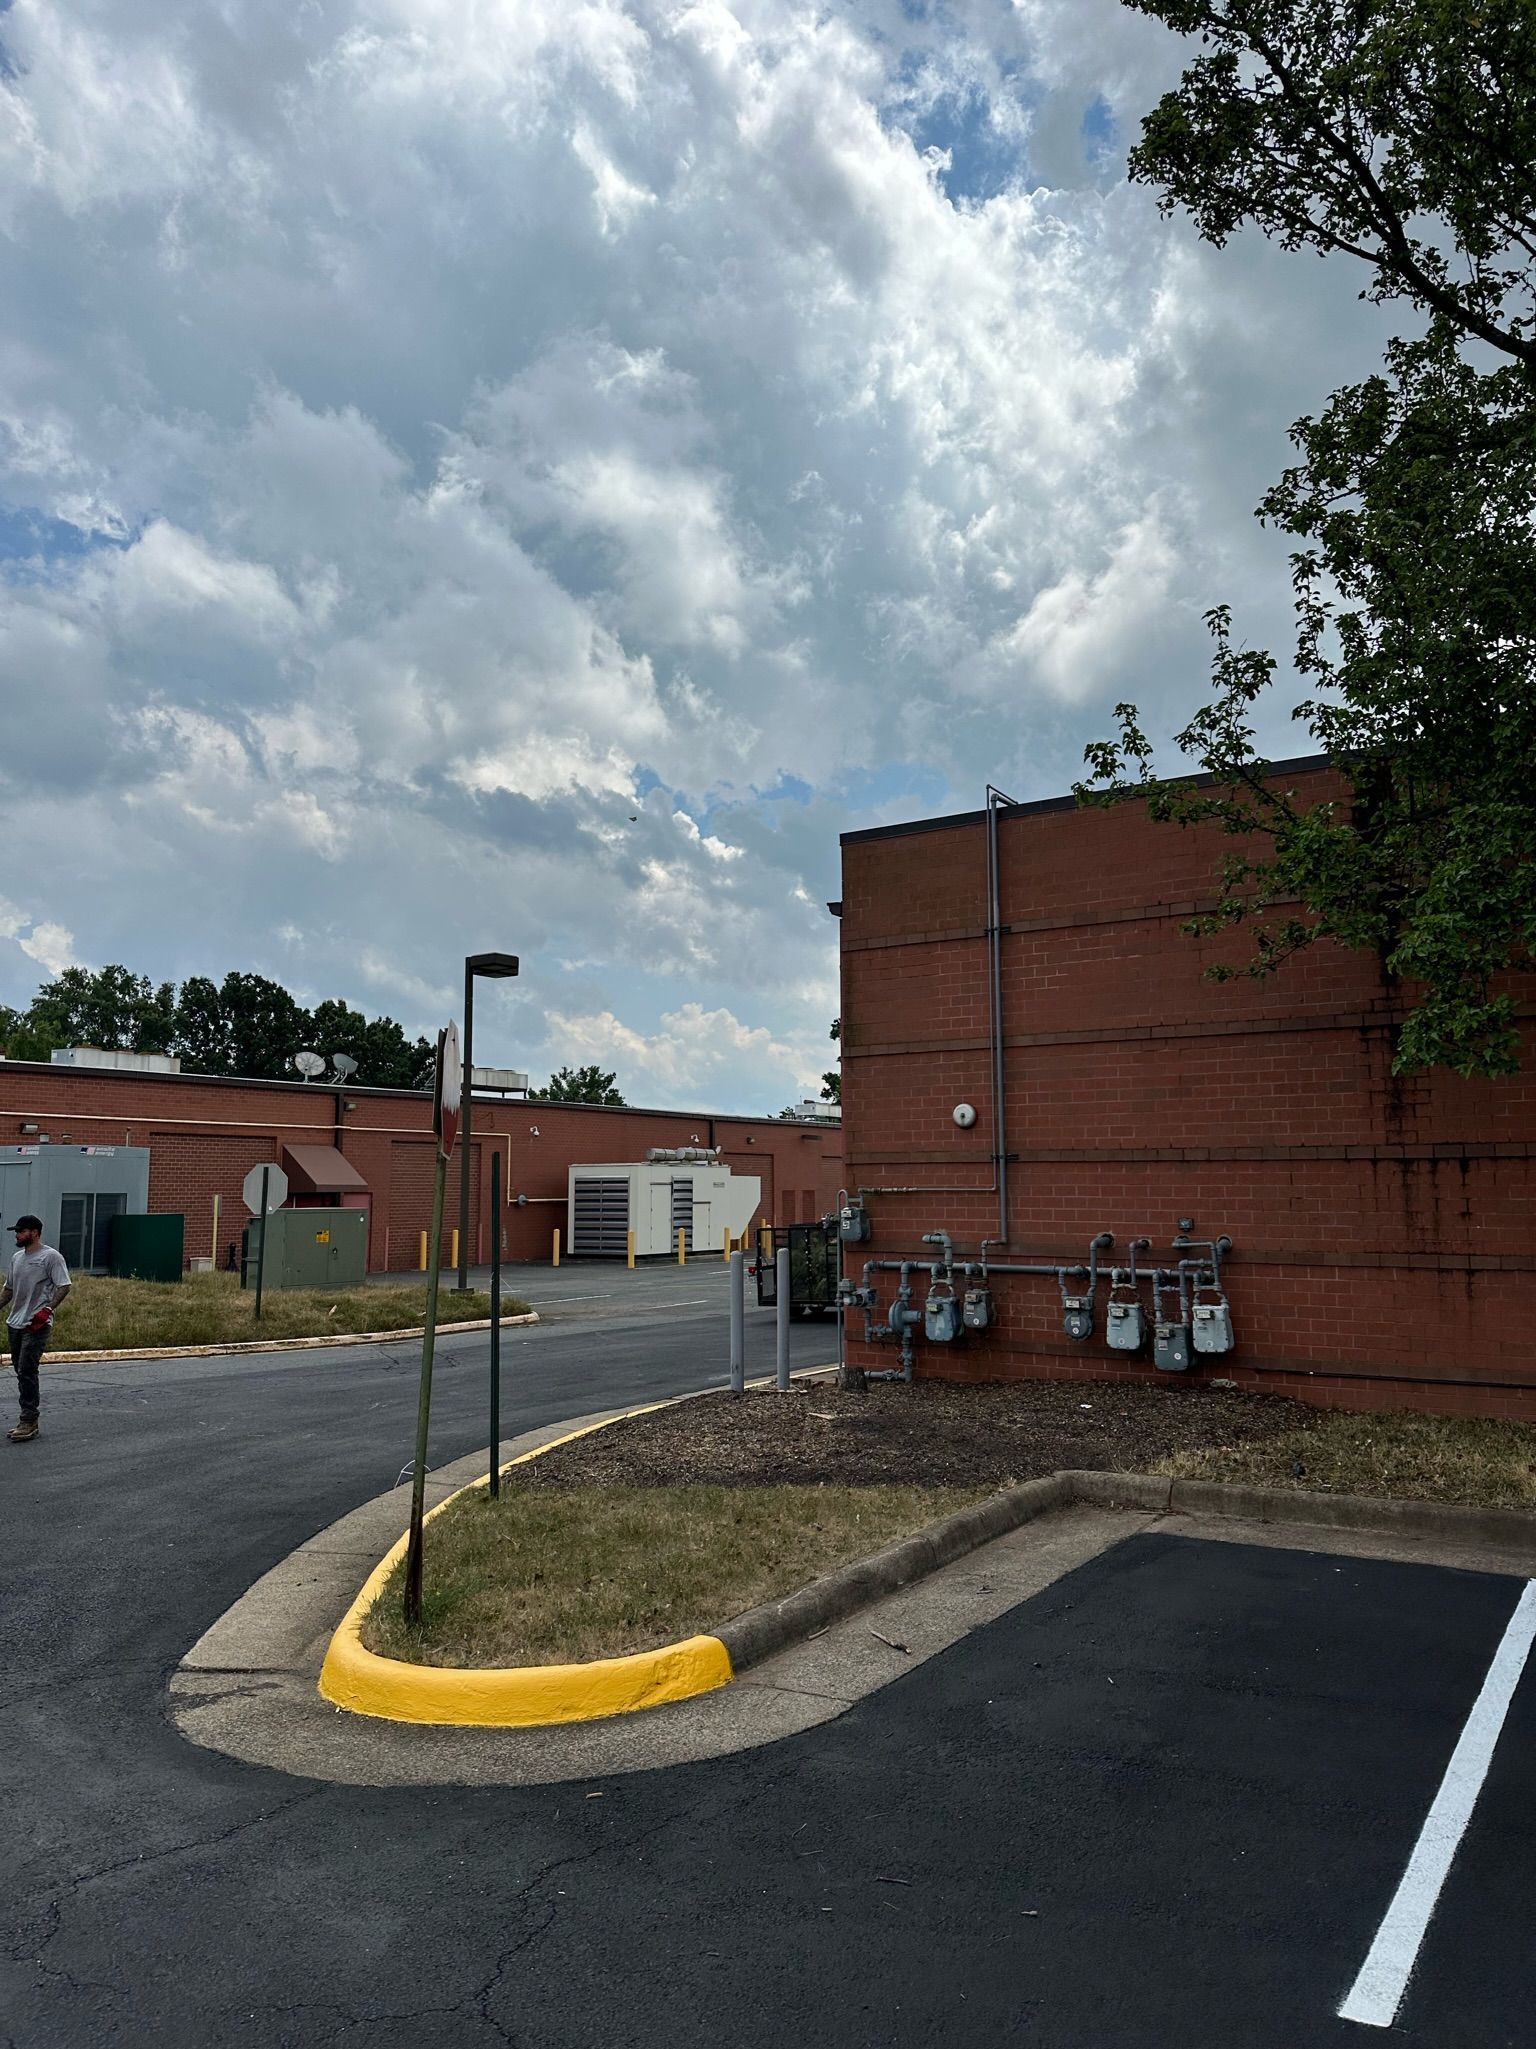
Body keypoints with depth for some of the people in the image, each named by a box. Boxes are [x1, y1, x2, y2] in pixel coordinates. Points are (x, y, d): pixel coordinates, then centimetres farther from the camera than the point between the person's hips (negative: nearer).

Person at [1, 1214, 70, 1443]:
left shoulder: (50, 1256, -8)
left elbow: (63, 1286, -14)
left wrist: (47, 1309, -24)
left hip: (36, 1325, -8)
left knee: (27, 1372, -11)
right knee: (22, 1373, 11)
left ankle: (28, 1422, -7)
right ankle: (29, 1421, 18)